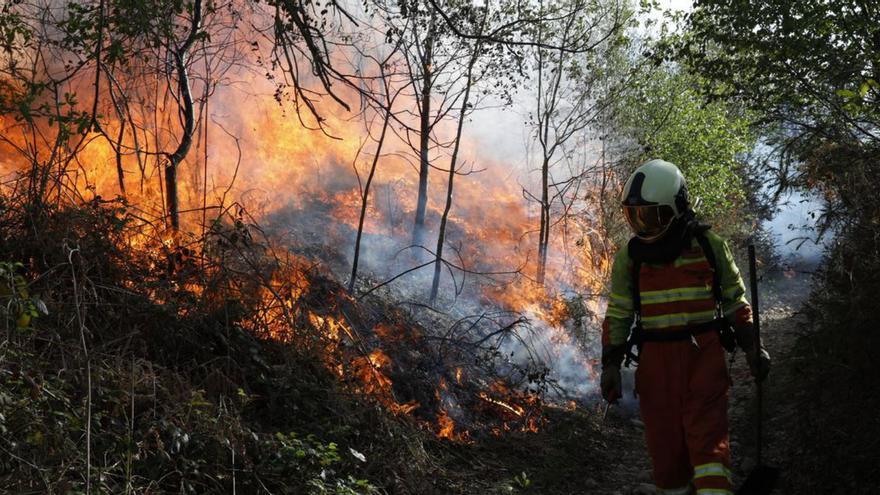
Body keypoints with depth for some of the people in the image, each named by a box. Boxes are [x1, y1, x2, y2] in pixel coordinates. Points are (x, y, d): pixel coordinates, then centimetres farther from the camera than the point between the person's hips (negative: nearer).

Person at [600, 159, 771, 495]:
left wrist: (752, 347, 5)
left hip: (704, 355, -2)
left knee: (707, 436, -11)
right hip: (655, 360, 2)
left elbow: (735, 301, 10)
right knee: (664, 442, 3)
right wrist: (610, 364, 3)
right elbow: (618, 315, 9)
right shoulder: (630, 257, 5)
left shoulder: (709, 246, 1)